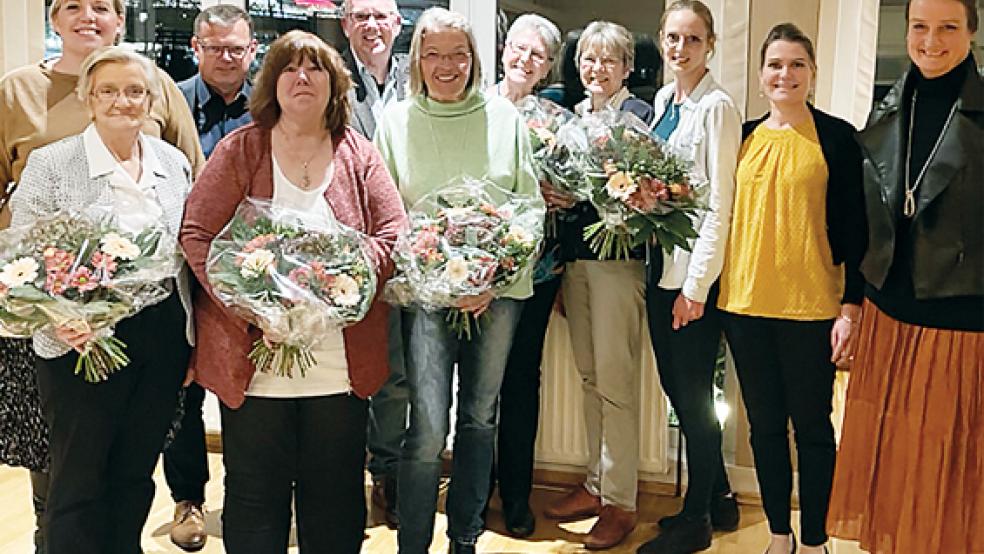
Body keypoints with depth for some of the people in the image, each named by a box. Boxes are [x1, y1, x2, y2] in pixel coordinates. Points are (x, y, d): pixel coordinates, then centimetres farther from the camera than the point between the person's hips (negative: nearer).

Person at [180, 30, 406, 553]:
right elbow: (196, 233, -3)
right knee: (255, 492, 10)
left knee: (336, 493, 12)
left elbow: (394, 234, 2)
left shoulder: (359, 155, 7)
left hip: (341, 362, 2)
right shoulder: (238, 150, 2)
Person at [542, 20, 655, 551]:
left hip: (618, 255, -7)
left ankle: (620, 501, 7)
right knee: (589, 375, 14)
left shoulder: (640, 114, -5)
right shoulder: (572, 114, 16)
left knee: (615, 381, -4)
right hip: (574, 256, 7)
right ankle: (596, 482, 25)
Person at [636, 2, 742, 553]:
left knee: (693, 394, 3)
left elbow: (719, 204, -15)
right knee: (675, 385, 14)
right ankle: (719, 496, 32)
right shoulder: (663, 100, 11)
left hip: (696, 272, -8)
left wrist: (694, 286, -16)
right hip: (660, 263, 8)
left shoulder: (717, 106, -12)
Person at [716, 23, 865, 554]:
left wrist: (851, 305, -8)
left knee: (811, 425, 6)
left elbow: (853, 226, -3)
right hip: (745, 304, 4)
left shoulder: (835, 136, -1)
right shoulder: (743, 137, 9)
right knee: (765, 424, 12)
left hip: (812, 307, -3)